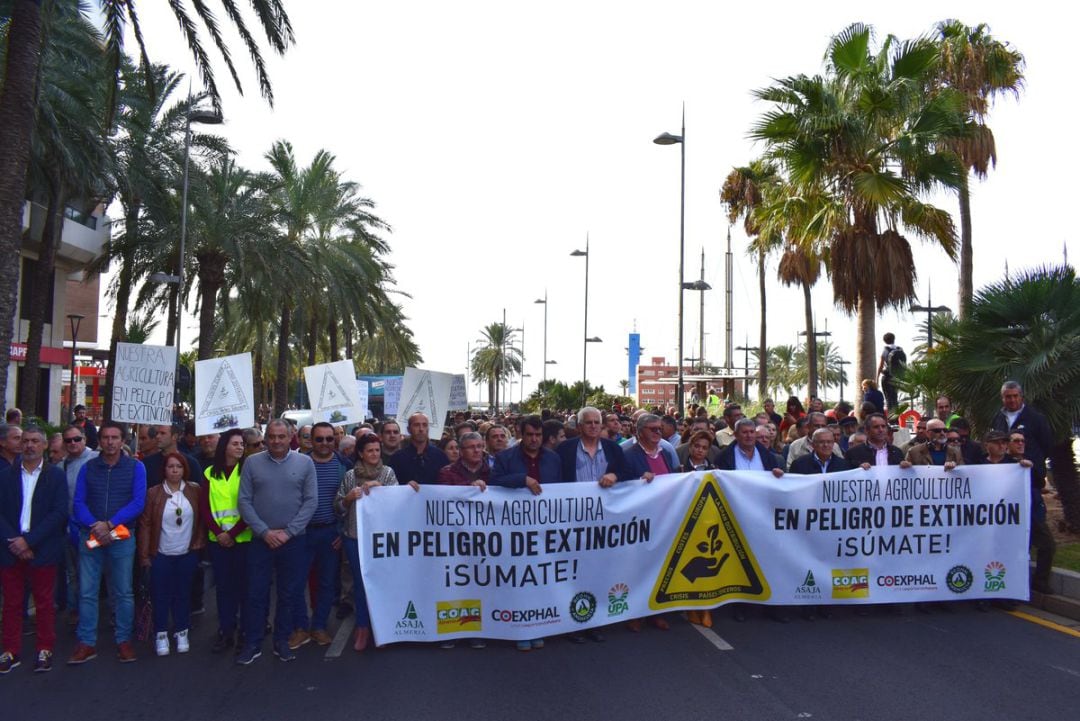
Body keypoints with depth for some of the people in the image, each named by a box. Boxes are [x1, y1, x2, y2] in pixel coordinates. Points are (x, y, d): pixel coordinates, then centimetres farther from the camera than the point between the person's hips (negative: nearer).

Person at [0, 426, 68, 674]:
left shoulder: (56, 475, 0)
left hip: (42, 551, -2)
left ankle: (45, 650, 16)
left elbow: (59, 513, -7)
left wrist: (28, 540, -13)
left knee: (45, 603, 6)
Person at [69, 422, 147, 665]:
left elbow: (138, 502, -8)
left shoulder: (136, 467, 1)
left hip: (122, 537, -1)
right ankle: (87, 643, 13)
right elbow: (78, 503, 0)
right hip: (90, 536, 2)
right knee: (87, 592, 4)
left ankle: (124, 640, 15)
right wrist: (94, 526, -16)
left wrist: (109, 524, -17)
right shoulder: (87, 467, 6)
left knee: (123, 592, 5)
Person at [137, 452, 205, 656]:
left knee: (183, 594, 11)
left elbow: (202, 518, 5)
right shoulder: (153, 493, -6)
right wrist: (144, 555, -7)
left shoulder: (195, 491, -2)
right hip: (161, 555, -1)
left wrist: (199, 542, -3)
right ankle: (161, 635, 20)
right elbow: (145, 524, -5)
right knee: (161, 596, 6)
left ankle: (182, 633, 23)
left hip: (187, 554, 1)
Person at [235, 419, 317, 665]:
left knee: (288, 594, 8)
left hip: (293, 540, 0)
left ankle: (282, 642, 21)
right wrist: (265, 532, -10)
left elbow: (311, 501, -3)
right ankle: (252, 644, 16)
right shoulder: (252, 463, 0)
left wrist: (288, 532, -10)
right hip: (261, 540, 0)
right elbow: (244, 500, -2)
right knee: (256, 594, 4)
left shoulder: (305, 463, -1)